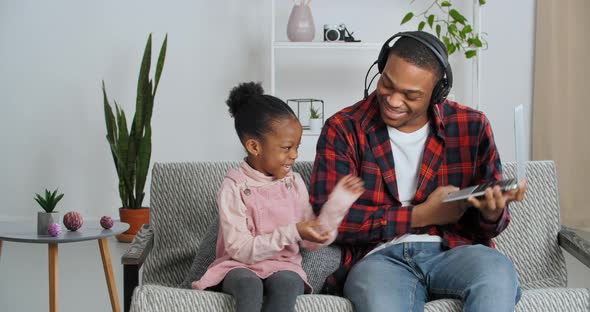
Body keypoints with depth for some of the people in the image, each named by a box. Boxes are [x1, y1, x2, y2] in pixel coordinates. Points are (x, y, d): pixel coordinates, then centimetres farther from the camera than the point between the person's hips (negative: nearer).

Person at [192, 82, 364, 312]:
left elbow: (311, 242, 7)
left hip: (283, 265, 3)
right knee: (248, 283, -38)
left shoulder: (294, 182, 5)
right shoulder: (234, 187, -9)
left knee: (287, 282, -33)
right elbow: (241, 249, -16)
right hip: (240, 266, -3)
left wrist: (337, 204, -6)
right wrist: (291, 233, -24)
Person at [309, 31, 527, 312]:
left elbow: (485, 225, 12)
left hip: (452, 253, 3)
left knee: (497, 270, -33)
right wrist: (422, 215, -8)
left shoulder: (471, 127, 8)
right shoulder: (343, 129, 3)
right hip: (380, 258, -2)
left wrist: (492, 213, -14)